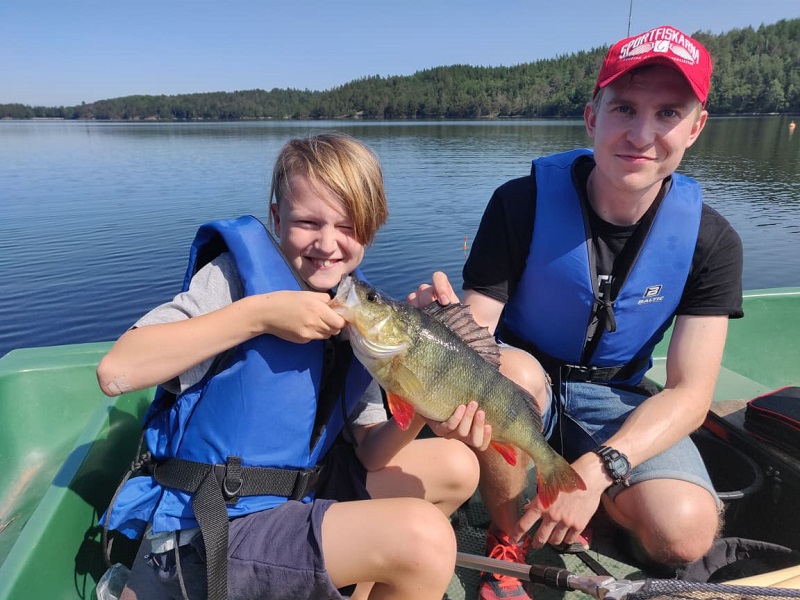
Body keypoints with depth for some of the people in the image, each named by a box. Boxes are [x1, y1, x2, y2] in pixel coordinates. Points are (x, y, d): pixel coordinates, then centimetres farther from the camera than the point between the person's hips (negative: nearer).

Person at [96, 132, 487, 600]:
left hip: (299, 496, 7)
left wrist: (418, 413, -19)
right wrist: (260, 314, -29)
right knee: (425, 539, -21)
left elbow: (368, 452, 1)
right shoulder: (239, 271, -14)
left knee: (454, 467, 5)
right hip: (208, 527, -7)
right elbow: (116, 372, -24)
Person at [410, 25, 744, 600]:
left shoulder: (710, 239, -12)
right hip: (524, 378, -1)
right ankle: (507, 542, -7)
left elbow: (689, 394, -13)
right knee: (511, 373, -36)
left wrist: (597, 468, -29)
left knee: (684, 532, -23)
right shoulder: (521, 203, -18)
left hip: (615, 399, 2)